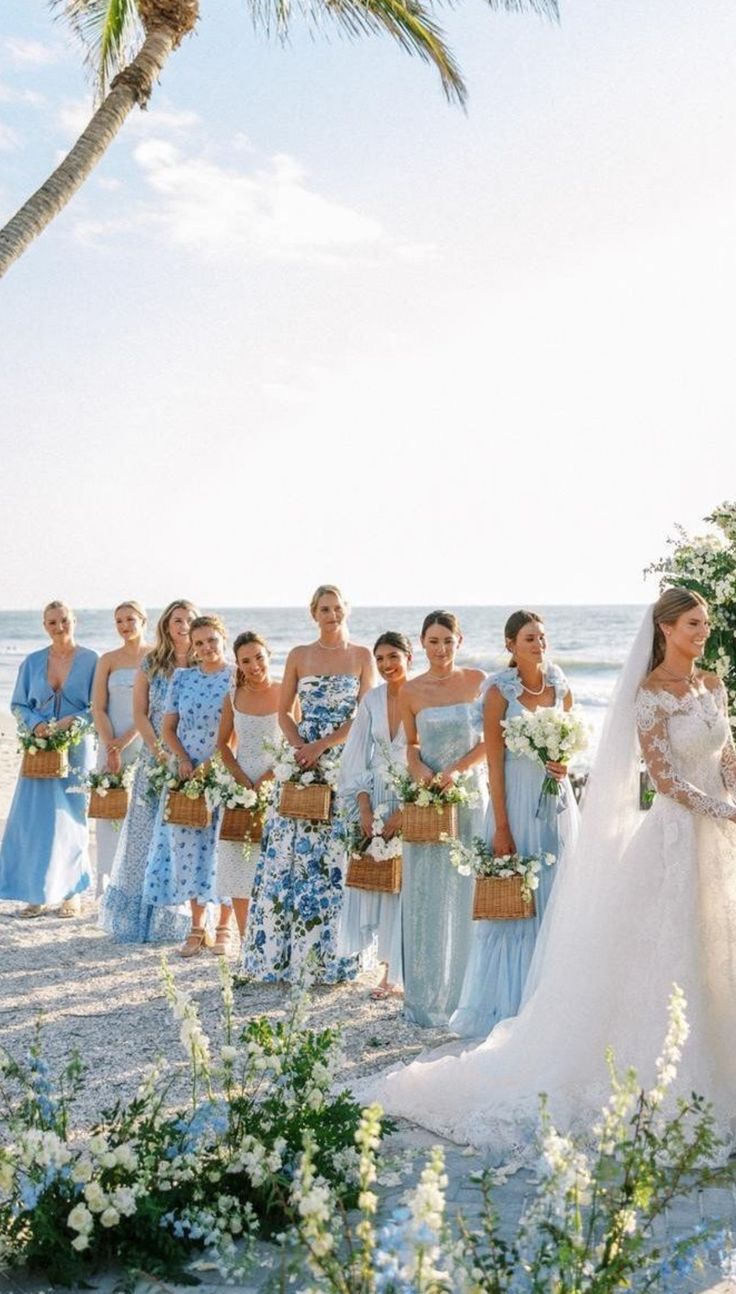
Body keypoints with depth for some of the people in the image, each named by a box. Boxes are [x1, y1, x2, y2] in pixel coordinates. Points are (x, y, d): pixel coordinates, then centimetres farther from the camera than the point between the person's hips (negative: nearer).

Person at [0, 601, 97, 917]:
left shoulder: (91, 661, -1)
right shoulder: (33, 662, 8)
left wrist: (73, 720, -16)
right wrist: (36, 724, -8)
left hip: (75, 750, -2)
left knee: (70, 819, 3)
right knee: (33, 819, -1)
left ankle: (71, 893, 12)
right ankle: (37, 894, 7)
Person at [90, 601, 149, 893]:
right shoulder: (108, 660, 6)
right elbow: (98, 708, 1)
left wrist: (125, 741, -13)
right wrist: (111, 747, -12)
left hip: (145, 743, -1)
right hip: (111, 744, 1)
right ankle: (108, 880, 3)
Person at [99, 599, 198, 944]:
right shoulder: (150, 664, 7)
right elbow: (139, 713, 4)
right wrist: (157, 750, -9)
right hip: (155, 758, 1)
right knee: (149, 835, 3)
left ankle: (179, 919, 10)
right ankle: (141, 917, 12)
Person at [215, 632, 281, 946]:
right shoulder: (234, 696, 3)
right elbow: (223, 744, 8)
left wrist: (269, 777, -12)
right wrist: (242, 779, -5)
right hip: (240, 786, 3)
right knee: (238, 864, 3)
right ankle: (245, 941, 13)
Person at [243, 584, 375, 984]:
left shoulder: (362, 656, 4)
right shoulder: (299, 656, 8)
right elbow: (283, 712, 10)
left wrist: (321, 745, -12)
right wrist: (299, 746, -8)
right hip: (303, 759, 2)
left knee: (335, 856, -1)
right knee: (290, 855, 0)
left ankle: (329, 956, 8)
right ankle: (283, 951, 8)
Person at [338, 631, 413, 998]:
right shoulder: (372, 700, 6)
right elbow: (358, 759, 7)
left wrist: (404, 812, -16)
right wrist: (364, 807, -3)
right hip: (377, 803, 4)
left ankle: (409, 969, 10)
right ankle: (390, 971, 16)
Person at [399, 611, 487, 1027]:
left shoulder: (479, 681, 0)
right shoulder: (411, 691, 1)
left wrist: (456, 769, -14)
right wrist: (419, 770, -8)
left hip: (471, 795, 0)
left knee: (467, 893, 5)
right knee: (426, 896, 5)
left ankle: (464, 994, 19)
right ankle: (428, 996, 16)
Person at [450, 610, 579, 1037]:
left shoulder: (561, 688, 6)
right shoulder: (500, 691, -8)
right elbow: (494, 761, -10)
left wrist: (565, 765, -7)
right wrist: (501, 827, -14)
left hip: (557, 801, 5)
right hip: (516, 799, -5)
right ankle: (506, 1005, 15)